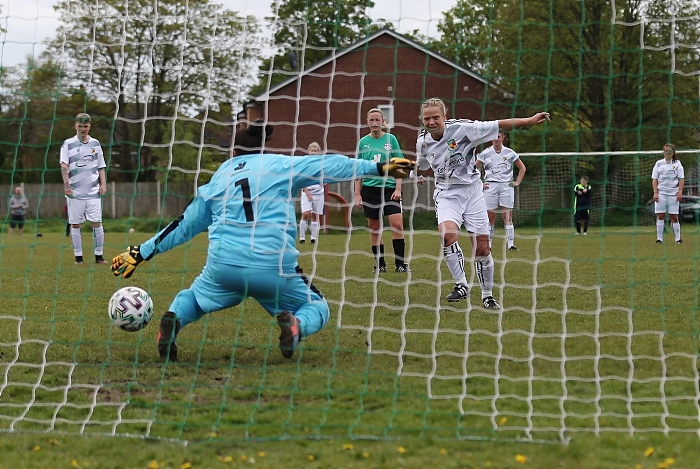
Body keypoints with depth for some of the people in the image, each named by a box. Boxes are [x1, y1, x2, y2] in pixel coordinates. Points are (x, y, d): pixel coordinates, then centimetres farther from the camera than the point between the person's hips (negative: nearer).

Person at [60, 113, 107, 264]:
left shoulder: (95, 143, 11)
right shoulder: (68, 144, 2)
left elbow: (101, 167, 15)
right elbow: (64, 166, -6)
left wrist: (103, 184, 3)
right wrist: (66, 185, -17)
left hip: (93, 192, 2)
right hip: (75, 192, -2)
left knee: (97, 223, -2)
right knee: (75, 225, 1)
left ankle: (99, 256, 4)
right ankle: (78, 258, 7)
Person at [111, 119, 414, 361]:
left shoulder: (217, 179, 19)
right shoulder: (279, 165, 11)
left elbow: (184, 226, 23)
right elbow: (327, 167, 7)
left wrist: (141, 253, 32)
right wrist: (380, 168, 12)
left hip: (223, 265, 2)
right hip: (274, 268, -2)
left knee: (191, 298, 31)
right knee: (317, 309, 21)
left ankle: (173, 321, -7)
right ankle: (295, 325, -17)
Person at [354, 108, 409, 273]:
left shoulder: (391, 139, 3)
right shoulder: (363, 142, 6)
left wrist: (398, 188, -6)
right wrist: (357, 193, 5)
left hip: (389, 187, -2)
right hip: (370, 188, 2)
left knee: (397, 223, -13)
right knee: (374, 228, 4)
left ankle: (400, 263, -7)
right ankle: (380, 264, 13)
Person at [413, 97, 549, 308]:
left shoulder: (461, 128, -15)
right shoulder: (422, 142, -1)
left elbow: (500, 125, -15)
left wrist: (529, 121, -21)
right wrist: (417, 173, 11)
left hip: (471, 190, -2)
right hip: (446, 193, 2)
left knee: (482, 248, -3)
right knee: (447, 233, -28)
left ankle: (487, 295, 14)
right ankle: (461, 284, -17)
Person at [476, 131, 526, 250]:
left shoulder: (510, 153, 6)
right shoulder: (485, 154, 4)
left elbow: (522, 168, 17)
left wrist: (517, 182, 8)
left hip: (506, 186, 0)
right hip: (490, 186, 0)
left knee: (507, 216, -5)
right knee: (490, 217, -2)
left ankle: (511, 244, -6)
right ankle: (488, 244, 3)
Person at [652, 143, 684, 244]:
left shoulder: (677, 163, 6)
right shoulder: (659, 163, 8)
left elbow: (681, 179, 4)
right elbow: (654, 179, 7)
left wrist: (680, 192, -7)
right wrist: (655, 193, -3)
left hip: (673, 194, -1)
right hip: (661, 193, 1)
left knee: (674, 217, -1)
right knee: (660, 216, -2)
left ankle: (678, 238, 3)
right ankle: (659, 238, 1)